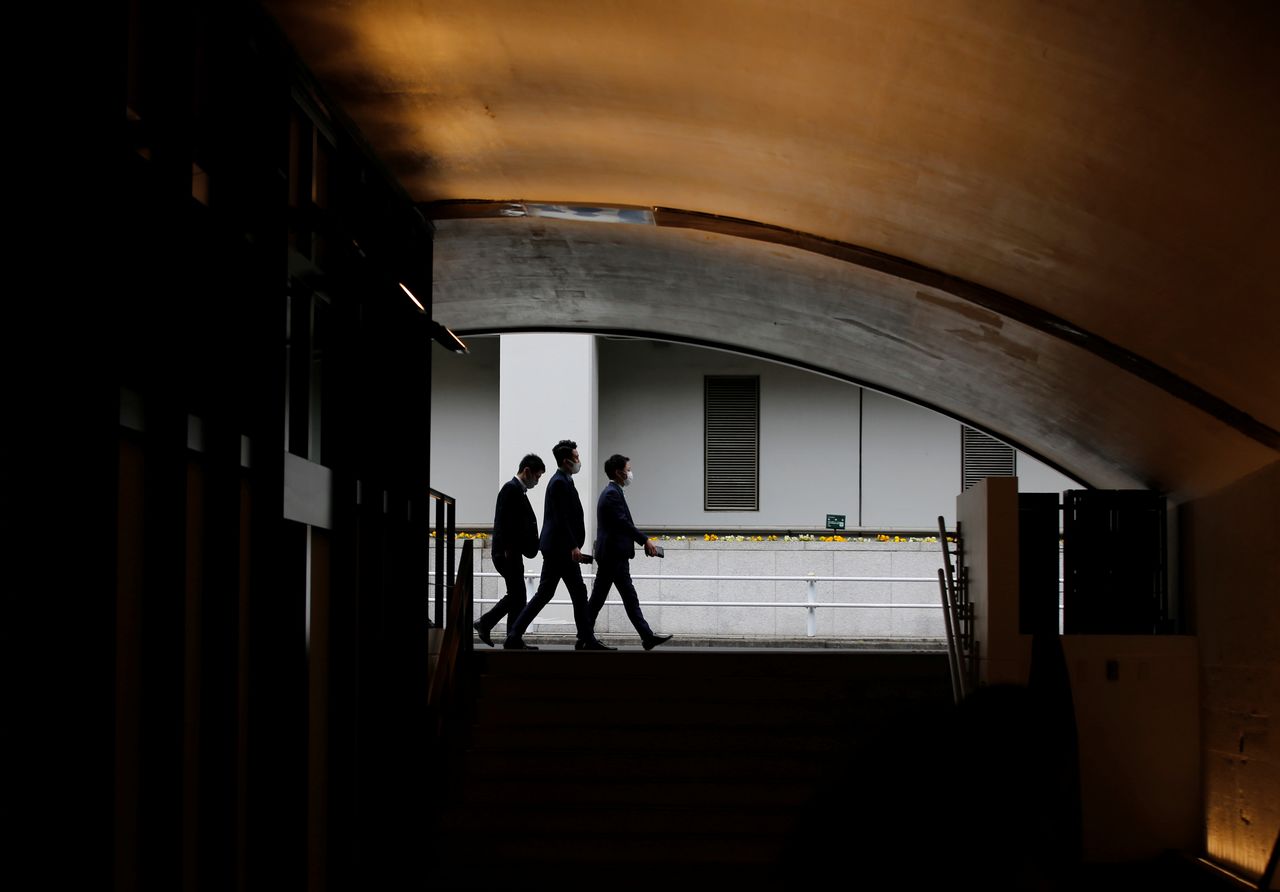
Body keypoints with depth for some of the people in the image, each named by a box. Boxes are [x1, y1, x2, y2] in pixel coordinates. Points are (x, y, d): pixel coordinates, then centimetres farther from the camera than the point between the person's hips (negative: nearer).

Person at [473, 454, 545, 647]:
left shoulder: (518, 490, 17)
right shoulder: (511, 489, -13)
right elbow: (504, 522, -20)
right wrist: (507, 550, -22)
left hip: (512, 553, 10)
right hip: (508, 552, -10)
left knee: (515, 595, 14)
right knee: (517, 596, -6)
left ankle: (485, 623, 18)